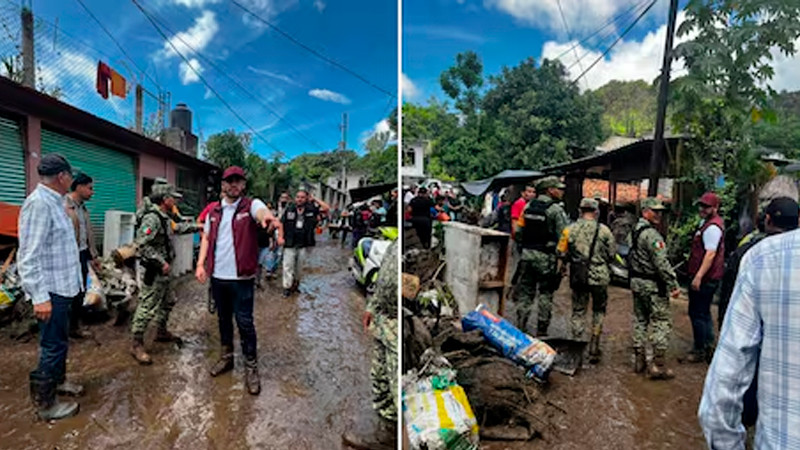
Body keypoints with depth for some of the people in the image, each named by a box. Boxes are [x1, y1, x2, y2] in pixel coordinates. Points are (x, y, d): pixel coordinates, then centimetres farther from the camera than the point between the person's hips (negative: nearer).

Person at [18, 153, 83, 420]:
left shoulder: (54, 202, 9)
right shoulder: (39, 203, -20)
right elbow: (29, 256, -24)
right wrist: (40, 296, -25)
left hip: (63, 286, 10)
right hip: (52, 290, -10)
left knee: (60, 341, 23)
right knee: (53, 346, 2)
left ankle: (58, 381, 41)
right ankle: (45, 404, 15)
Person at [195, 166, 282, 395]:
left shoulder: (251, 205, -7)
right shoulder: (214, 211, 9)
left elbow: (262, 212, -31)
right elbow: (206, 238, 15)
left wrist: (269, 218, -55)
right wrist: (200, 264, 4)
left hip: (241, 277, -5)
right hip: (217, 276, 5)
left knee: (245, 322, 0)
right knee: (223, 319, 19)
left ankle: (251, 368, 14)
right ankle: (226, 357, 38)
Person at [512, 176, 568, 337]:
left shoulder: (528, 207, 6)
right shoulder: (556, 210, -9)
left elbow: (518, 232, 7)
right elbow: (563, 236, -12)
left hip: (527, 254, 5)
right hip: (546, 257, -4)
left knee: (524, 291, 11)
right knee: (545, 293, 7)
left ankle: (521, 327, 14)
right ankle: (541, 329, 12)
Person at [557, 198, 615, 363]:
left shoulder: (570, 229, -3)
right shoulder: (604, 230, -6)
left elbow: (562, 252, -2)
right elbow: (611, 255, -1)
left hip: (578, 277, 1)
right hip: (599, 276, -1)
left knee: (578, 311, 13)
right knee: (598, 311, 16)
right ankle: (594, 348, 15)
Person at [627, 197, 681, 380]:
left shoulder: (635, 231, 12)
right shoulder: (651, 234, -18)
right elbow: (661, 263, -22)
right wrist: (673, 285, -18)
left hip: (636, 282, 9)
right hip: (652, 285, -9)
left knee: (640, 320, 15)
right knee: (662, 321, -1)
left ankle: (638, 360, 22)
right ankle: (658, 365, 1)